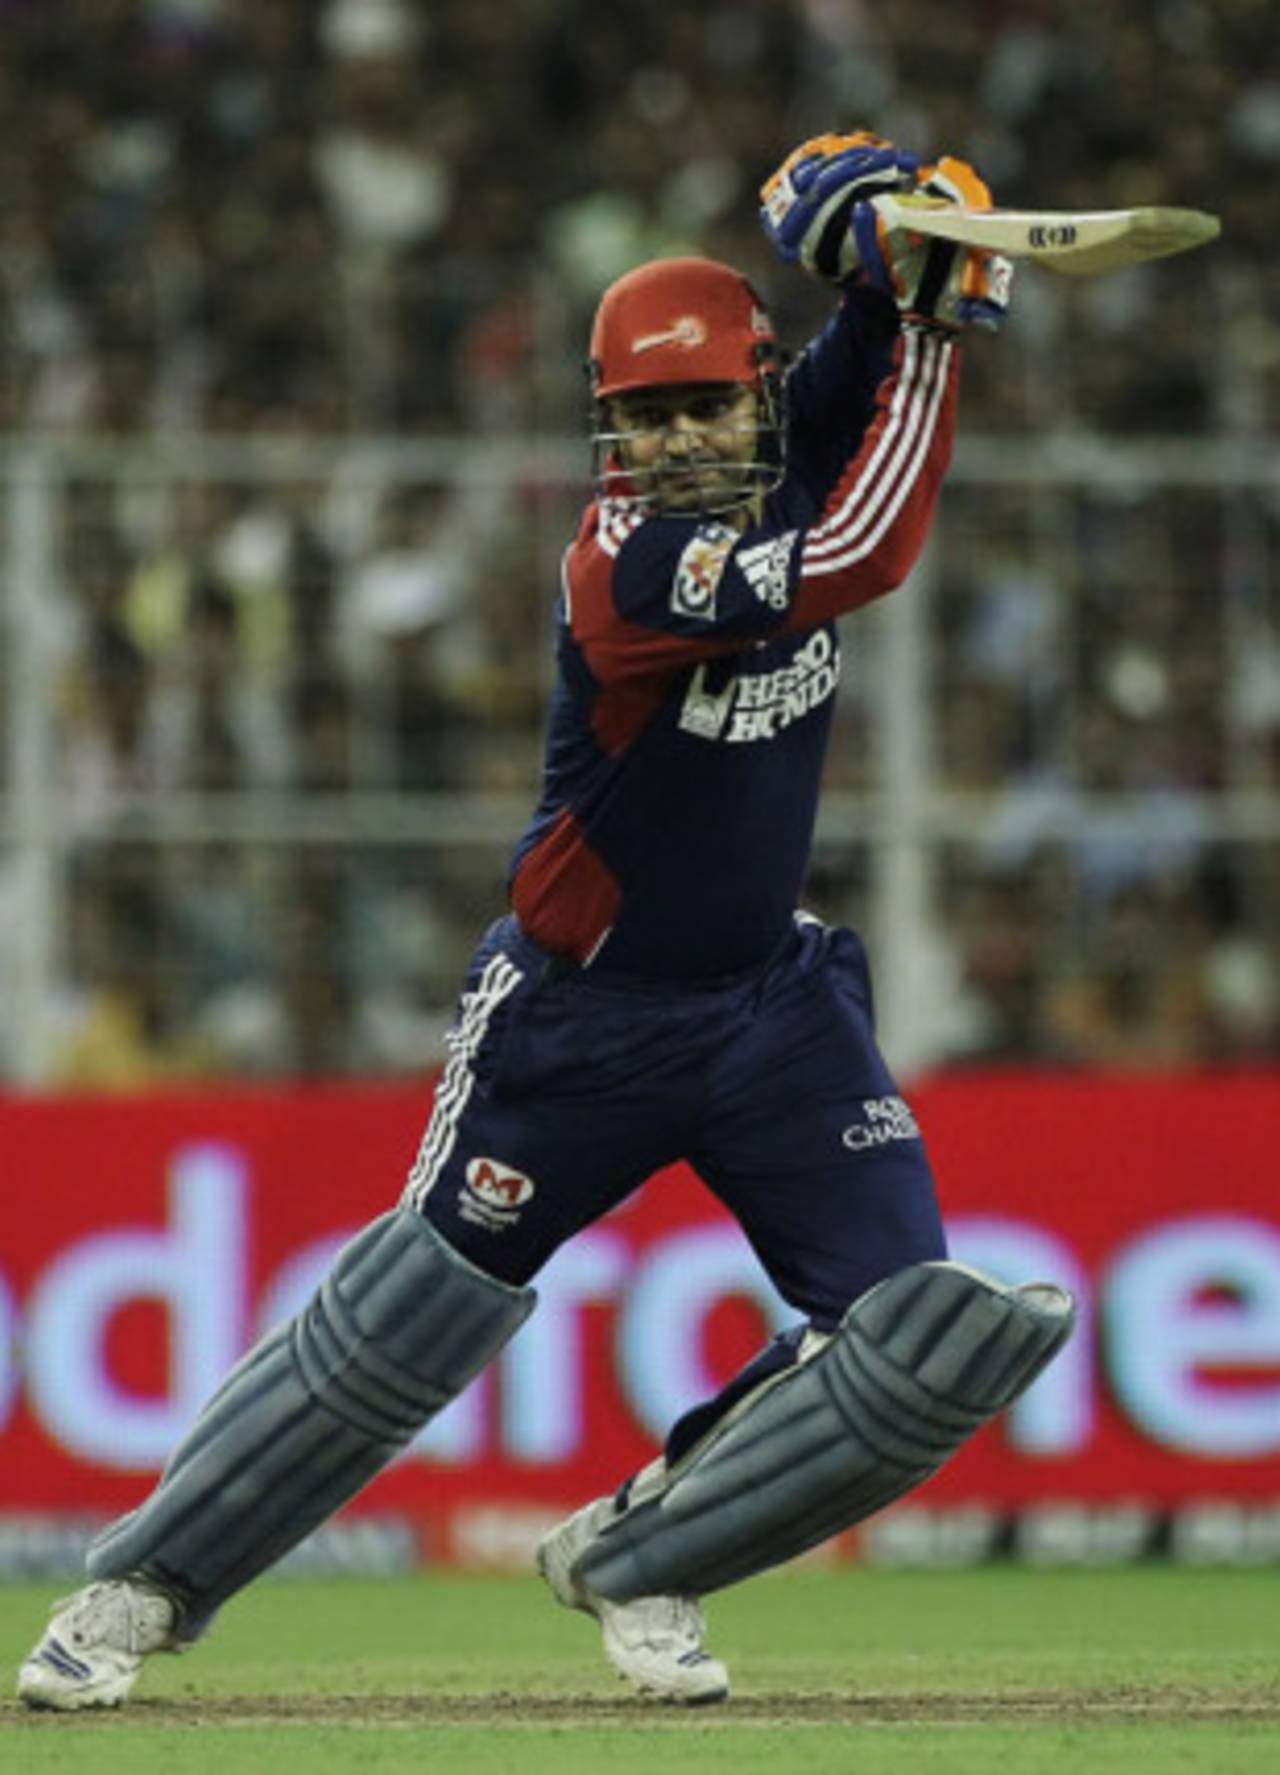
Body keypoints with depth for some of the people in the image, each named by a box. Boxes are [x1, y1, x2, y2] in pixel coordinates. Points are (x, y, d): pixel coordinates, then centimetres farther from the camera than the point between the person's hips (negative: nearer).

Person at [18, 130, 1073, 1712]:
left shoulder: (787, 455, -3)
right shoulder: (627, 561, -23)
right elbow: (862, 557, -32)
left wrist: (902, 262, -24)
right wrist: (926, 333, -27)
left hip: (772, 1009, 6)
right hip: (579, 1015, -6)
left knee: (929, 1344, -9)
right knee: (400, 1323, 1)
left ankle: (631, 1561, 8)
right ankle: (139, 1588, 16)